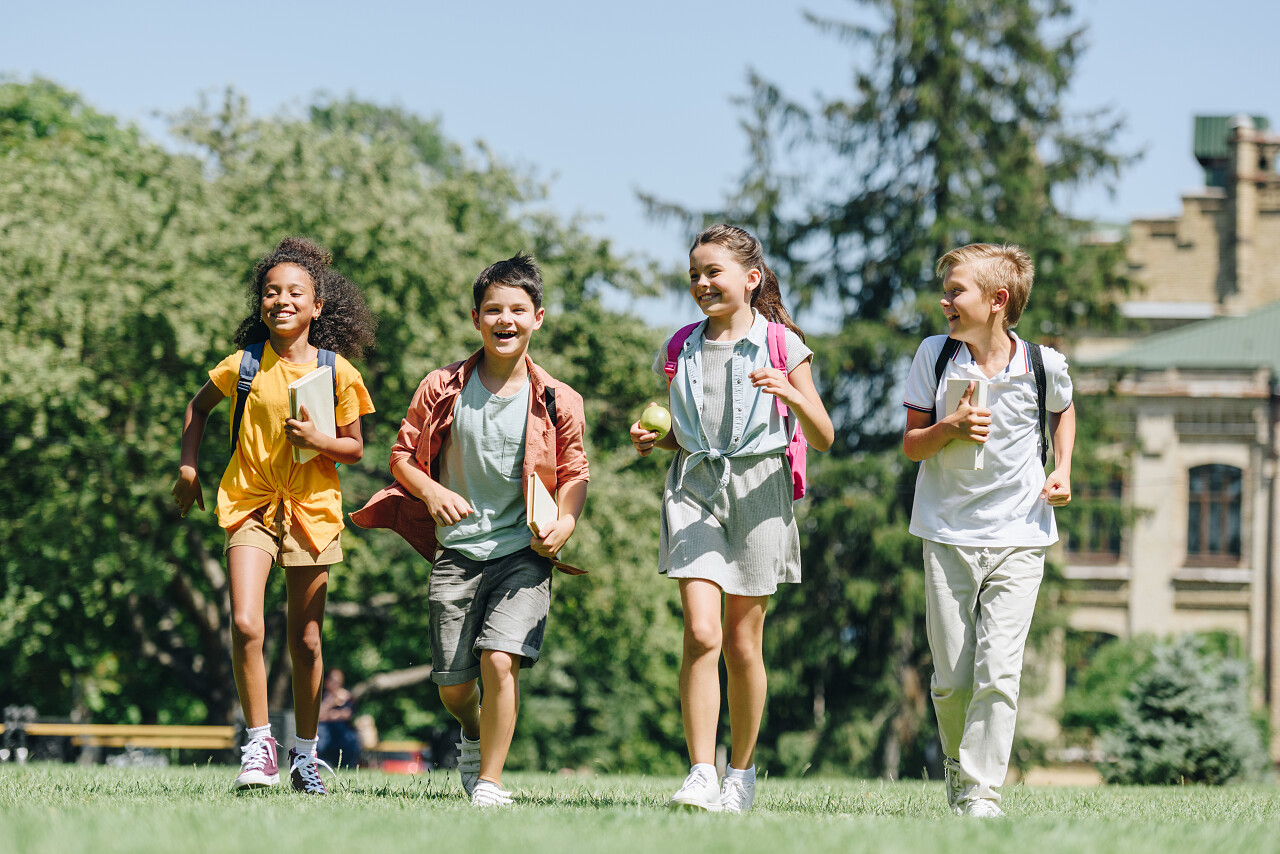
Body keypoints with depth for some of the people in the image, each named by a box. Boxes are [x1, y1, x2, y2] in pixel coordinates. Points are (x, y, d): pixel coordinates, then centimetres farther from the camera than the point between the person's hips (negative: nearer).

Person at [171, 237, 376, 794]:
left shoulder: (337, 372, -3)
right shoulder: (245, 365, -2)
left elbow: (355, 449, 5)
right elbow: (199, 406, 17)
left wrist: (318, 440, -15)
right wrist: (188, 468, 11)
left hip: (312, 509, 0)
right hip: (250, 504, 0)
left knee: (305, 640, 7)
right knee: (246, 625, -18)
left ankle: (305, 754, 24)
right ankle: (258, 743, -3)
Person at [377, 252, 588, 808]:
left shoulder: (558, 403, -2)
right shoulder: (441, 390, 0)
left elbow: (574, 472, 8)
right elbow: (402, 455, 8)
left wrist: (565, 522, -11)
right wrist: (430, 491, -12)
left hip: (524, 553, -2)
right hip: (458, 550, 2)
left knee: (499, 659, -20)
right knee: (452, 682, 5)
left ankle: (490, 782, -7)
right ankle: (473, 735, 41)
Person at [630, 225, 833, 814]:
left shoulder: (780, 346, 1)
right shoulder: (681, 351, 11)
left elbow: (824, 439, 0)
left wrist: (792, 395, -18)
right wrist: (653, 440, 1)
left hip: (757, 490, -2)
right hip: (694, 487, 2)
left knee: (743, 643, 4)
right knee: (701, 632, -15)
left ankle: (742, 772, 21)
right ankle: (701, 776, -16)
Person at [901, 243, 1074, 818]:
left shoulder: (1044, 364, -4)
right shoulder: (934, 356, -3)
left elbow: (1063, 410, 19)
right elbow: (912, 445, 2)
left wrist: (1062, 469, 5)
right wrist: (949, 428, -18)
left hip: (1019, 537, -1)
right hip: (949, 536, 1)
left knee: (997, 672, -12)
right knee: (951, 678, 3)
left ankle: (982, 792, -9)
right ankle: (957, 766, 27)